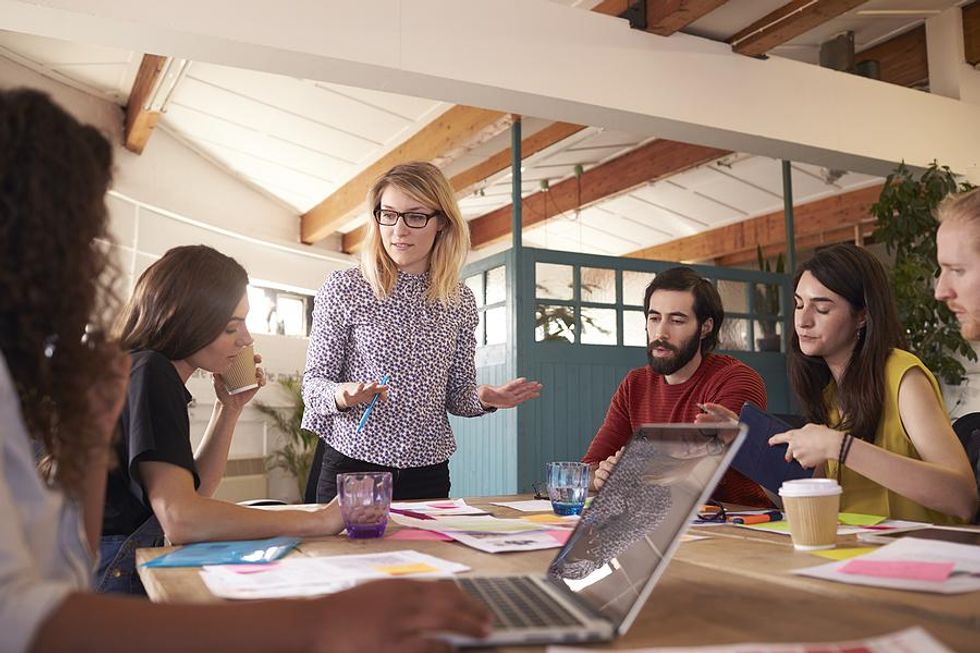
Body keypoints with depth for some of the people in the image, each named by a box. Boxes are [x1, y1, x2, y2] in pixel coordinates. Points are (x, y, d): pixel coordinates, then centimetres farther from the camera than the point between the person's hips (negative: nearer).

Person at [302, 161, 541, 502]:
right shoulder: (344, 288, -7)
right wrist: (341, 396, -25)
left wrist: (486, 398, -12)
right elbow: (314, 382, -3)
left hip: (428, 473, 3)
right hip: (353, 464, -2)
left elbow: (458, 393, 10)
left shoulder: (460, 301, 3)